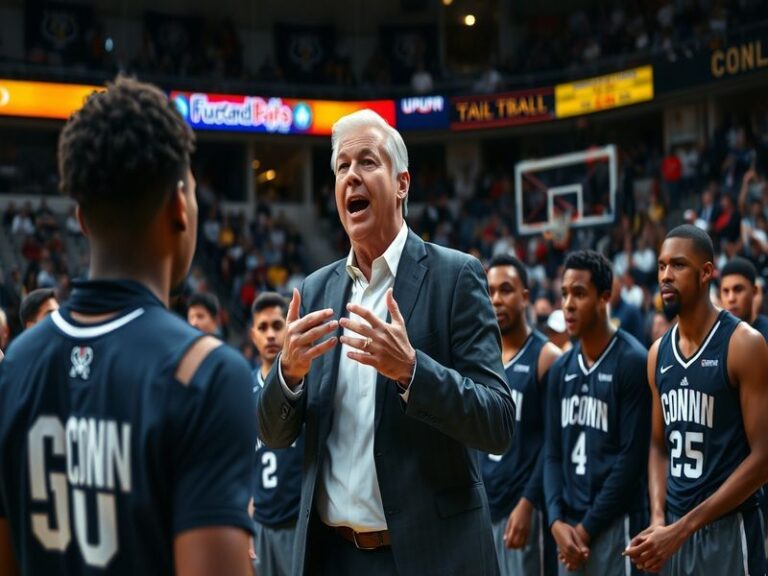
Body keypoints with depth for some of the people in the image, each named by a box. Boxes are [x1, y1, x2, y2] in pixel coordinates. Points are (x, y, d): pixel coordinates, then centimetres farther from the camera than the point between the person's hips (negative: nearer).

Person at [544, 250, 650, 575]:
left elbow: (633, 457, -12)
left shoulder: (632, 363, -8)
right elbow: (554, 454, 12)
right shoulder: (561, 370, 12)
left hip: (614, 525, -6)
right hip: (569, 527, 6)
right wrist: (557, 520, -4)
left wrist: (587, 528, -11)